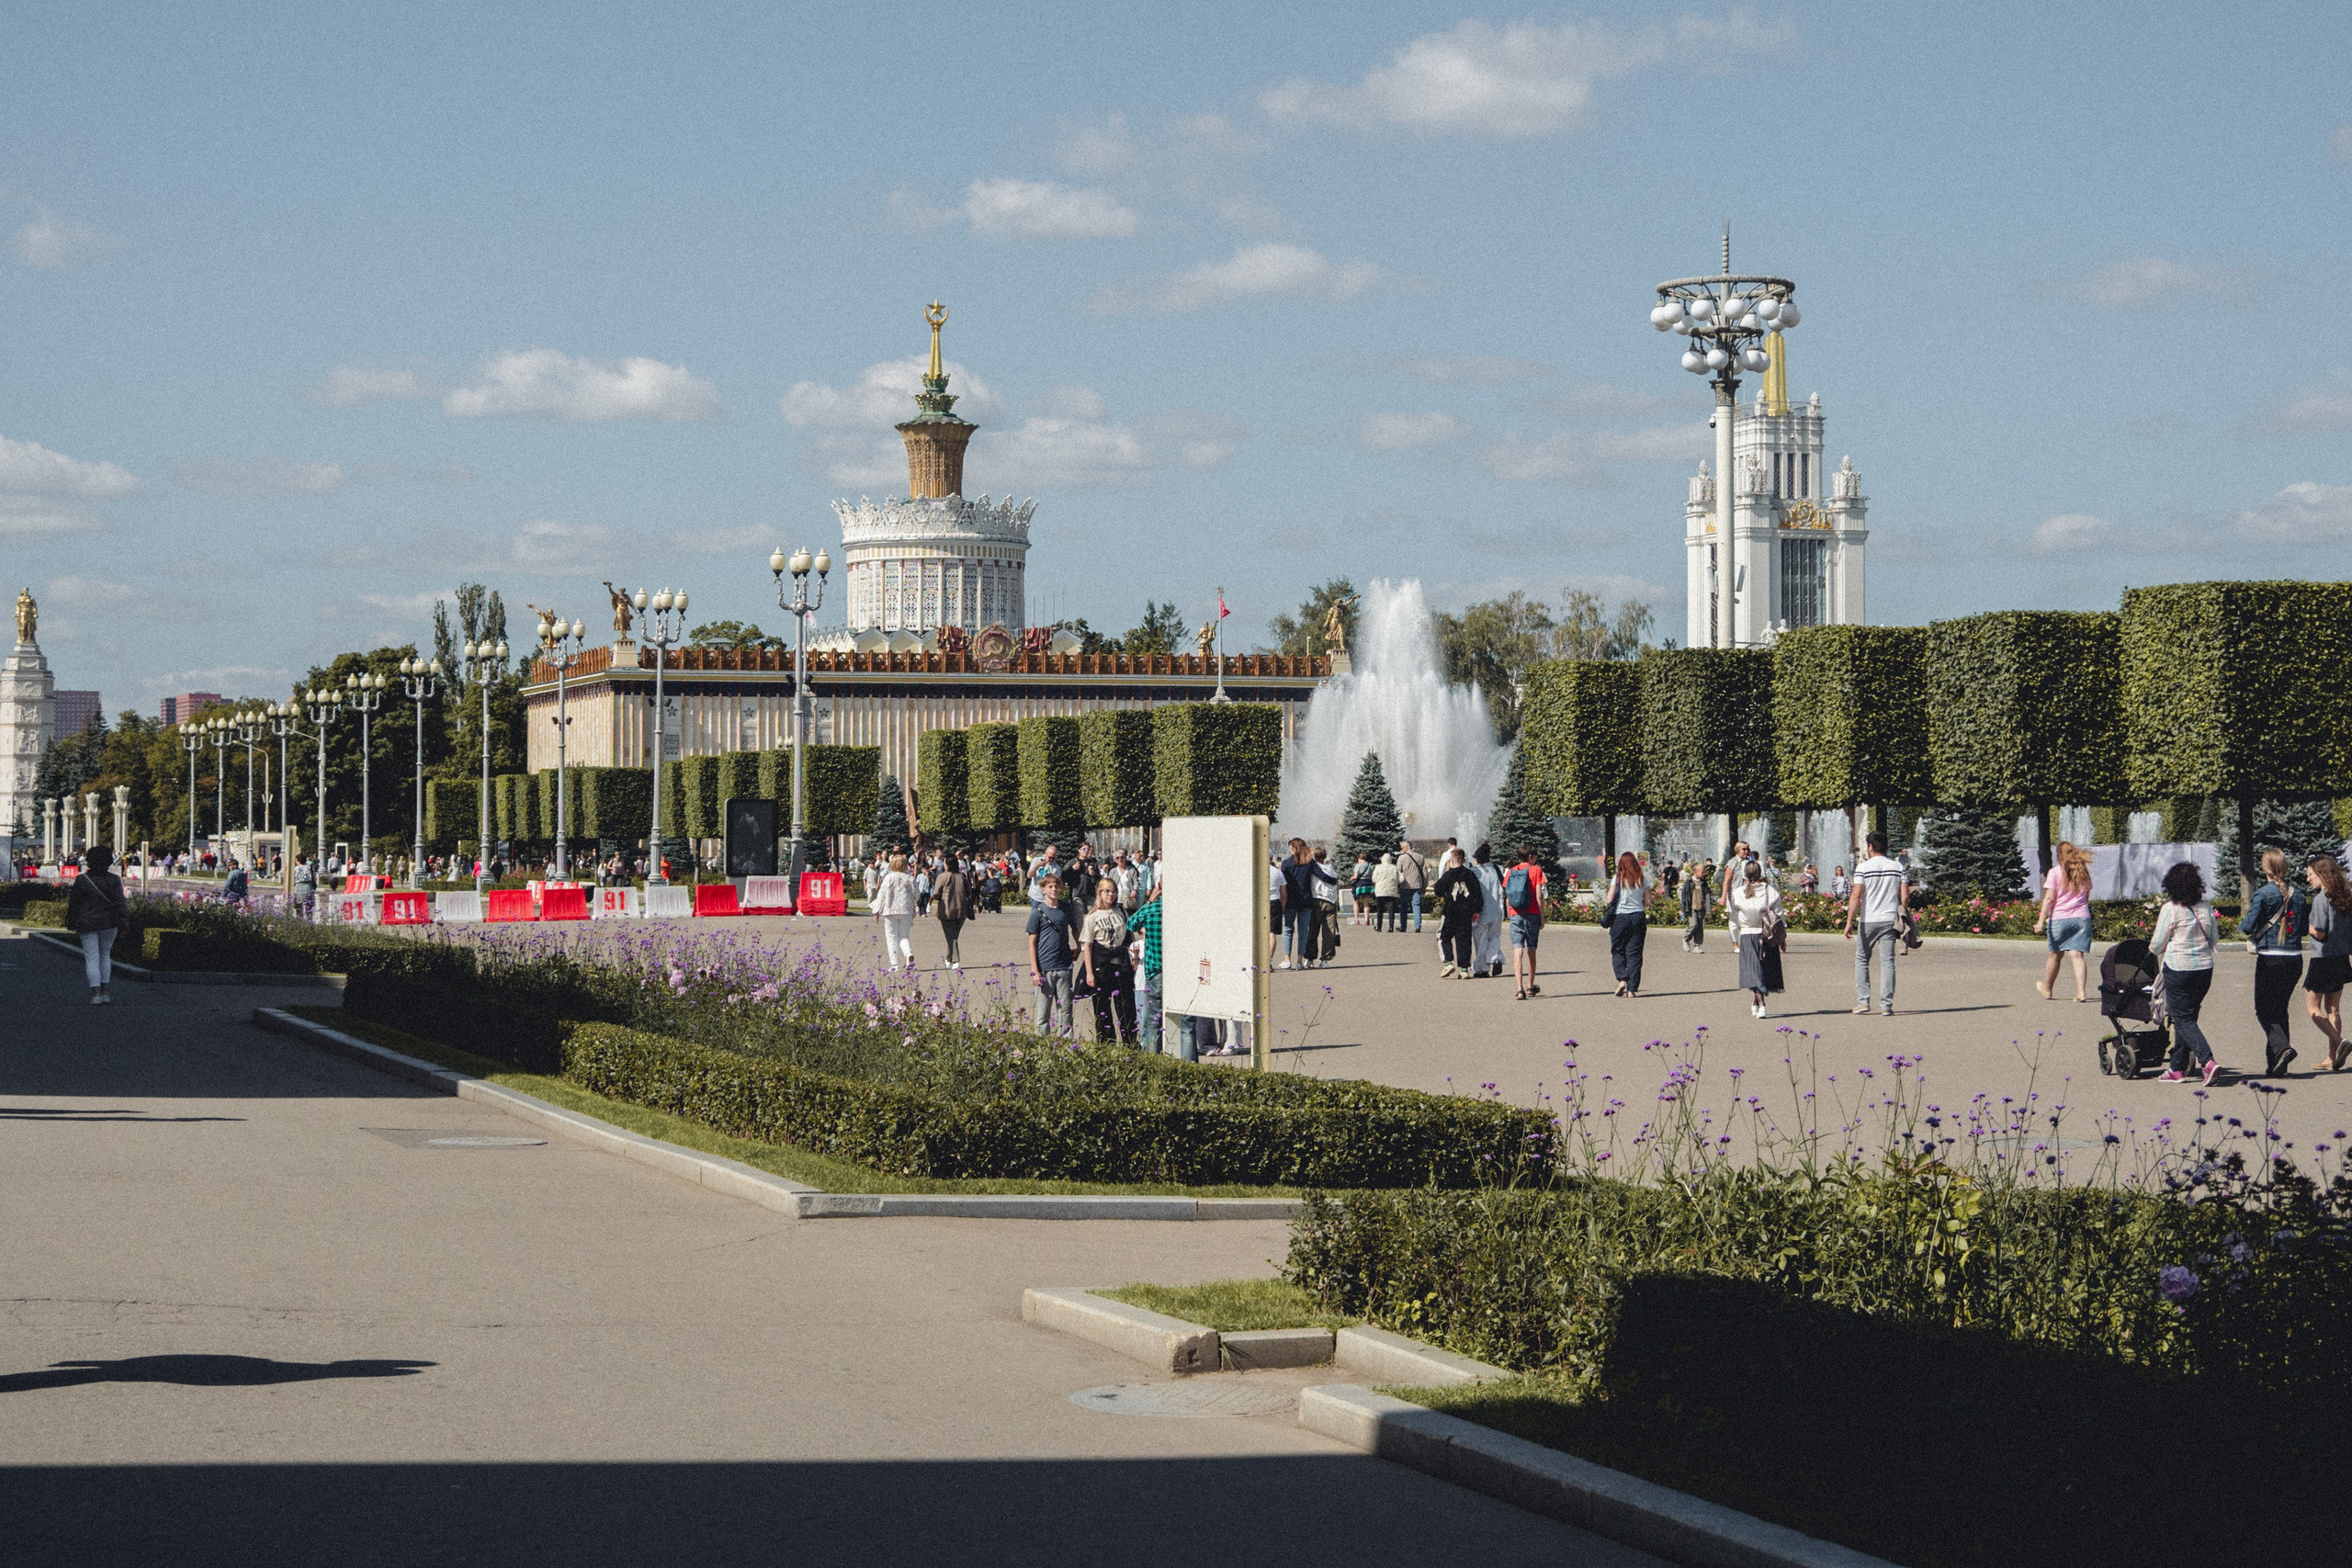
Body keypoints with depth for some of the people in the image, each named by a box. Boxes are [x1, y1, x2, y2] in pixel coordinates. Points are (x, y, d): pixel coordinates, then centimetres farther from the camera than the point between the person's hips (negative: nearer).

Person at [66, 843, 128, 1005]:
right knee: (105, 955, 17)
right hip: (108, 923, 1)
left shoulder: (81, 880, -4)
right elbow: (120, 902, -7)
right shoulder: (114, 880, -5)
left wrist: (72, 924, 11)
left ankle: (96, 993, -11)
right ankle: (104, 992, 15)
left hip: (87, 924, -1)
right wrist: (123, 923, -3)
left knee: (91, 957, 0)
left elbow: (73, 903, 2)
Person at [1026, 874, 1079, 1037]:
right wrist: (1034, 971, -8)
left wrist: (1077, 946, 17)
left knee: (1065, 1009, 5)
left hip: (1064, 967, 3)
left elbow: (1074, 928, 29)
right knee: (1043, 1011, 0)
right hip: (1044, 968, -3)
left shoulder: (1066, 909, 8)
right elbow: (1032, 942, -3)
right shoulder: (1037, 912, -2)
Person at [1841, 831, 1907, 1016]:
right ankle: (1886, 1005, -3)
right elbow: (1905, 897, 3)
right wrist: (1900, 918, 17)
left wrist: (1849, 921, -13)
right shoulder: (1898, 868, 5)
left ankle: (1863, 1001, 6)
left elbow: (1856, 896, -13)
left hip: (1868, 921, -2)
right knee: (1887, 962, 3)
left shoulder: (1863, 868, -6)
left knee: (1862, 960, 12)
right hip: (1890, 920, 2)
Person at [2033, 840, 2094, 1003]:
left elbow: (2049, 898, -10)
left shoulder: (2055, 872, -5)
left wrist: (2041, 921, -11)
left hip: (2059, 918, -3)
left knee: (2055, 954, 13)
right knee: (2078, 955, -3)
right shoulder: (2083, 872, 9)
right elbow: (2086, 897, 16)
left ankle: (2047, 989, 30)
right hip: (2082, 917, 3)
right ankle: (2080, 991, -16)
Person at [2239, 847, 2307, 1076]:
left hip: (2270, 959, -6)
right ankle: (2275, 1063, 15)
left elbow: (2248, 928, -14)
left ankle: (2282, 1048, -21)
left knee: (2264, 1010, 3)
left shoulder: (2263, 894, -12)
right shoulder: (2298, 894, 5)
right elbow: (2306, 927, 11)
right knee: (2280, 1009, 15)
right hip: (2295, 959, 6)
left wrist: (2241, 925, 8)